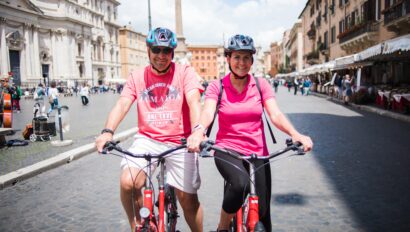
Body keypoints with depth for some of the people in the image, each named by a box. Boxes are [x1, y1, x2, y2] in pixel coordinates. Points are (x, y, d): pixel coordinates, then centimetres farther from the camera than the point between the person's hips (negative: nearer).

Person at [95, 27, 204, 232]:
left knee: (188, 200, 3)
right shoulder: (137, 77, 5)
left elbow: (194, 102, -17)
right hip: (147, 139, 2)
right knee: (128, 182, -22)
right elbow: (122, 104, -7)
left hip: (179, 143, -1)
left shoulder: (184, 72, -2)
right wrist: (107, 132, -26)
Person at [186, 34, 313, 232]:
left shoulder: (261, 84, 2)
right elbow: (207, 112, -20)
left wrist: (295, 134, -30)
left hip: (258, 153, 3)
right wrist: (198, 131, -43)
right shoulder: (217, 87, -2)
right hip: (227, 149, -2)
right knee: (240, 184, -33)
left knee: (262, 213, 3)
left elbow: (275, 115, -10)